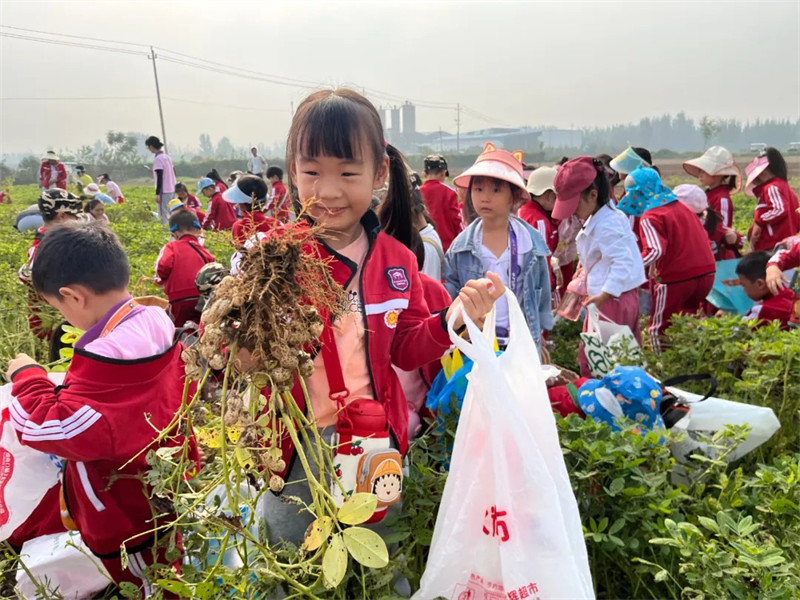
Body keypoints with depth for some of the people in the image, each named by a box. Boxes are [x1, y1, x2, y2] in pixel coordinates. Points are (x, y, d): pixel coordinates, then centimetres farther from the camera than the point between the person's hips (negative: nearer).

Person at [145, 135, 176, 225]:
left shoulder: (158, 159, -13)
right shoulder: (167, 156, 12)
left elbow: (160, 177, -17)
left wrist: (157, 194, -16)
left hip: (164, 191, -9)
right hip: (172, 190, 9)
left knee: (164, 216, -6)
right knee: (170, 214, 14)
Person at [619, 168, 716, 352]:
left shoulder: (650, 218, -11)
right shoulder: (681, 206, 13)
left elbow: (655, 251, -25)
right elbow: (703, 237, 19)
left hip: (677, 278, -7)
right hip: (707, 272, 8)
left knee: (660, 329, 8)